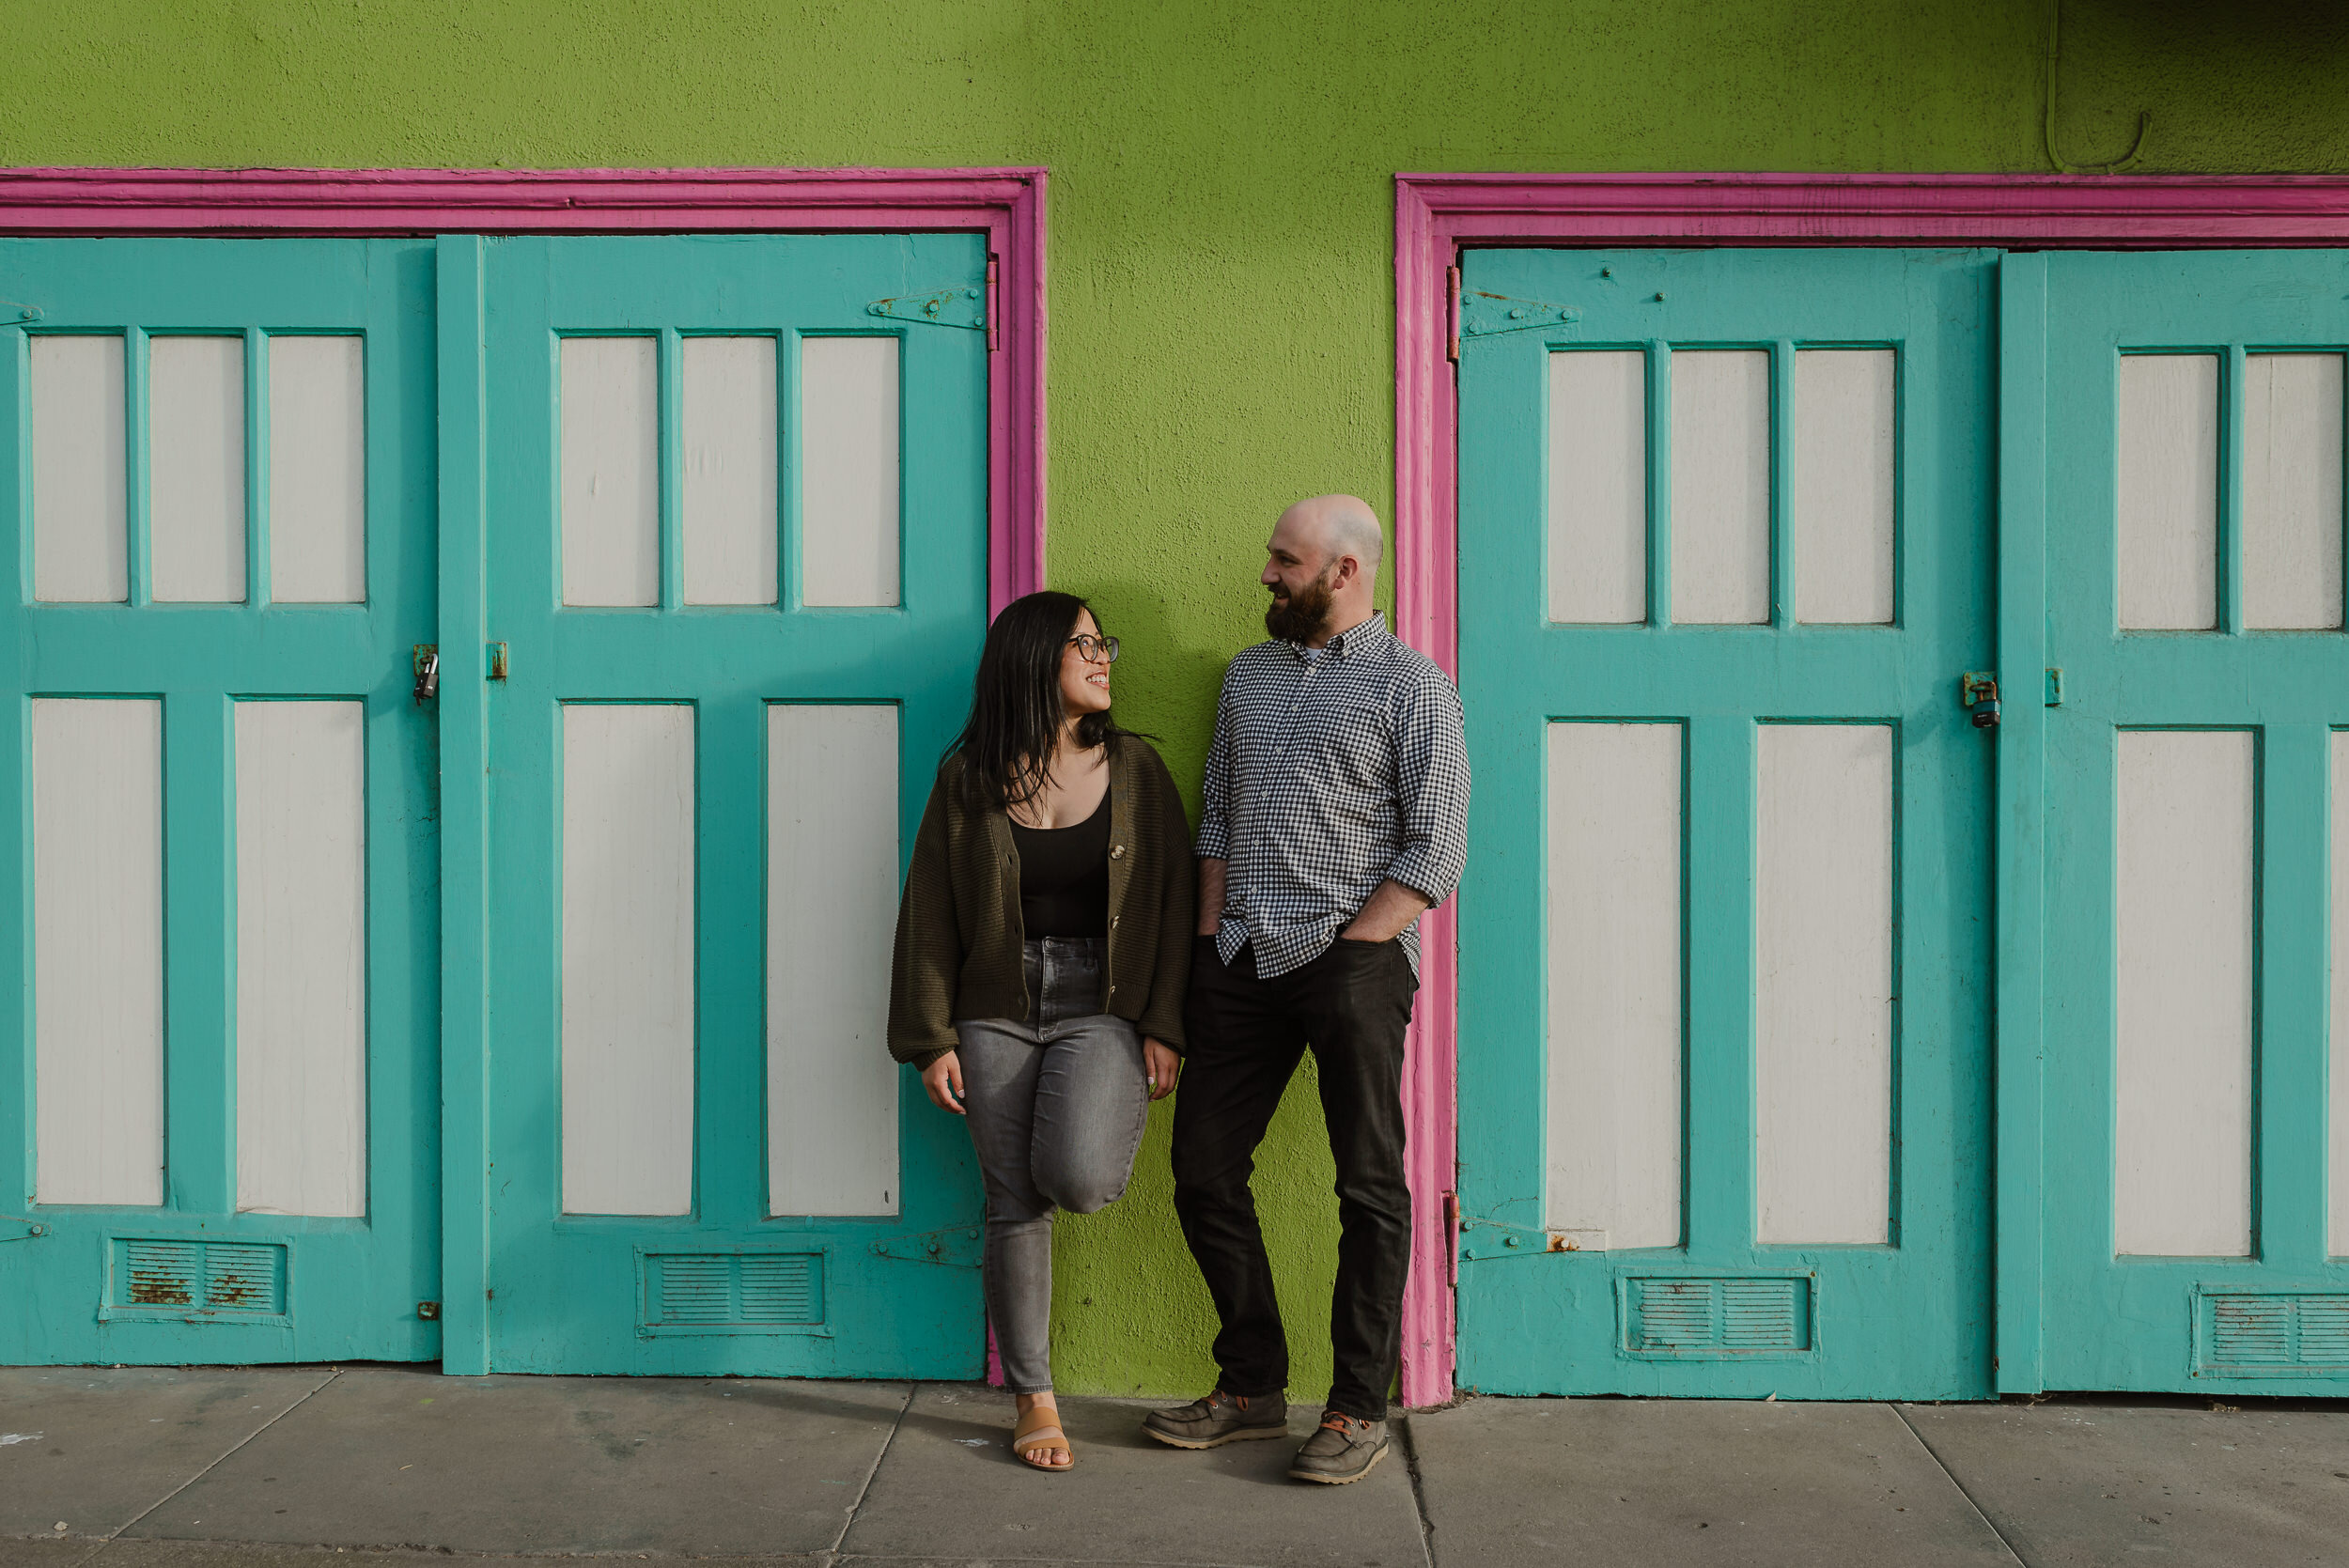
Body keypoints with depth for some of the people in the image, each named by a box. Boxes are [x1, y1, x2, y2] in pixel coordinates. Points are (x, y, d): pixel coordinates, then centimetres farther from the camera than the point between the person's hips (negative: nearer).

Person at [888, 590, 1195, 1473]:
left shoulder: (1135, 769, 2)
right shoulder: (969, 779, 1)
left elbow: (1172, 902, 2)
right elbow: (929, 912, 3)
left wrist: (1164, 1028, -4)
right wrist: (931, 1039, -1)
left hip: (1102, 1006, -1)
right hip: (997, 1011, 1)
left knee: (1077, 1178, -23)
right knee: (1014, 1206, 3)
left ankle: (1110, 1131, 15)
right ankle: (1034, 1400, 17)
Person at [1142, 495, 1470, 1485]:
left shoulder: (1411, 685, -2)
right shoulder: (1248, 674, 17)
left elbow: (1436, 852, -7)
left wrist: (1344, 951, -11)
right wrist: (1211, 937, 8)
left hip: (1353, 958, -6)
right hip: (1242, 960, 6)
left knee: (1369, 1183, 0)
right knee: (1204, 1171, 7)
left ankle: (1358, 1411, 11)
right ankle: (1252, 1389, 20)